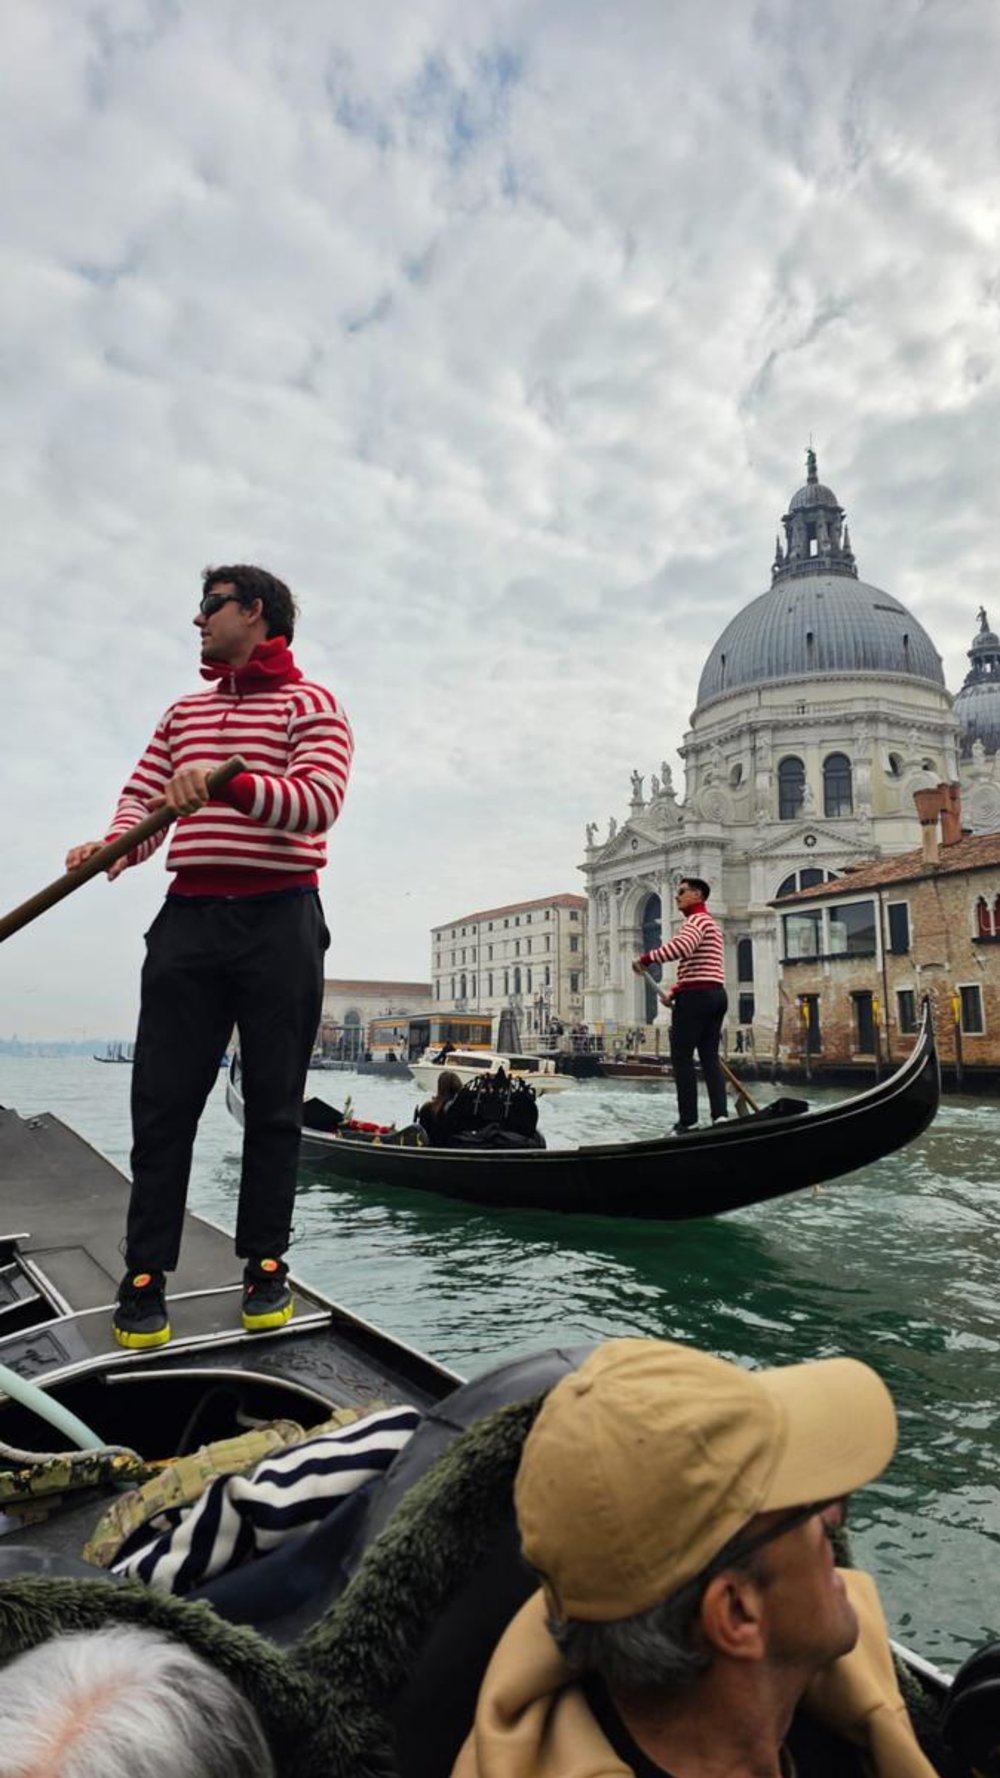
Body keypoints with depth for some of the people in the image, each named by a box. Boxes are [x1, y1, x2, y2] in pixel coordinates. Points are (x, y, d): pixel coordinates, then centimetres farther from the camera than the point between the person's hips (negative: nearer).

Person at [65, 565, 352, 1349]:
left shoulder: (308, 703, 3)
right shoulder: (184, 712, 22)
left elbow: (319, 801, -12)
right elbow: (142, 794, 14)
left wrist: (228, 783, -27)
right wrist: (115, 846, -7)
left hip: (279, 920, -4)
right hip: (188, 917, 5)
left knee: (273, 1102, 4)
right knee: (162, 1099, 3)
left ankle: (266, 1262, 18)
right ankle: (145, 1272, 14)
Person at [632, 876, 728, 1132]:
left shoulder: (697, 919, -7)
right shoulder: (709, 923, 26)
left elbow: (681, 946, -29)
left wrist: (646, 958, -21)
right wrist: (674, 993, 21)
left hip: (697, 996, -10)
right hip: (716, 994, 10)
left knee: (682, 1056, -4)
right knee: (710, 1056, 6)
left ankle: (689, 1120, -4)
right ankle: (720, 1115, -3)